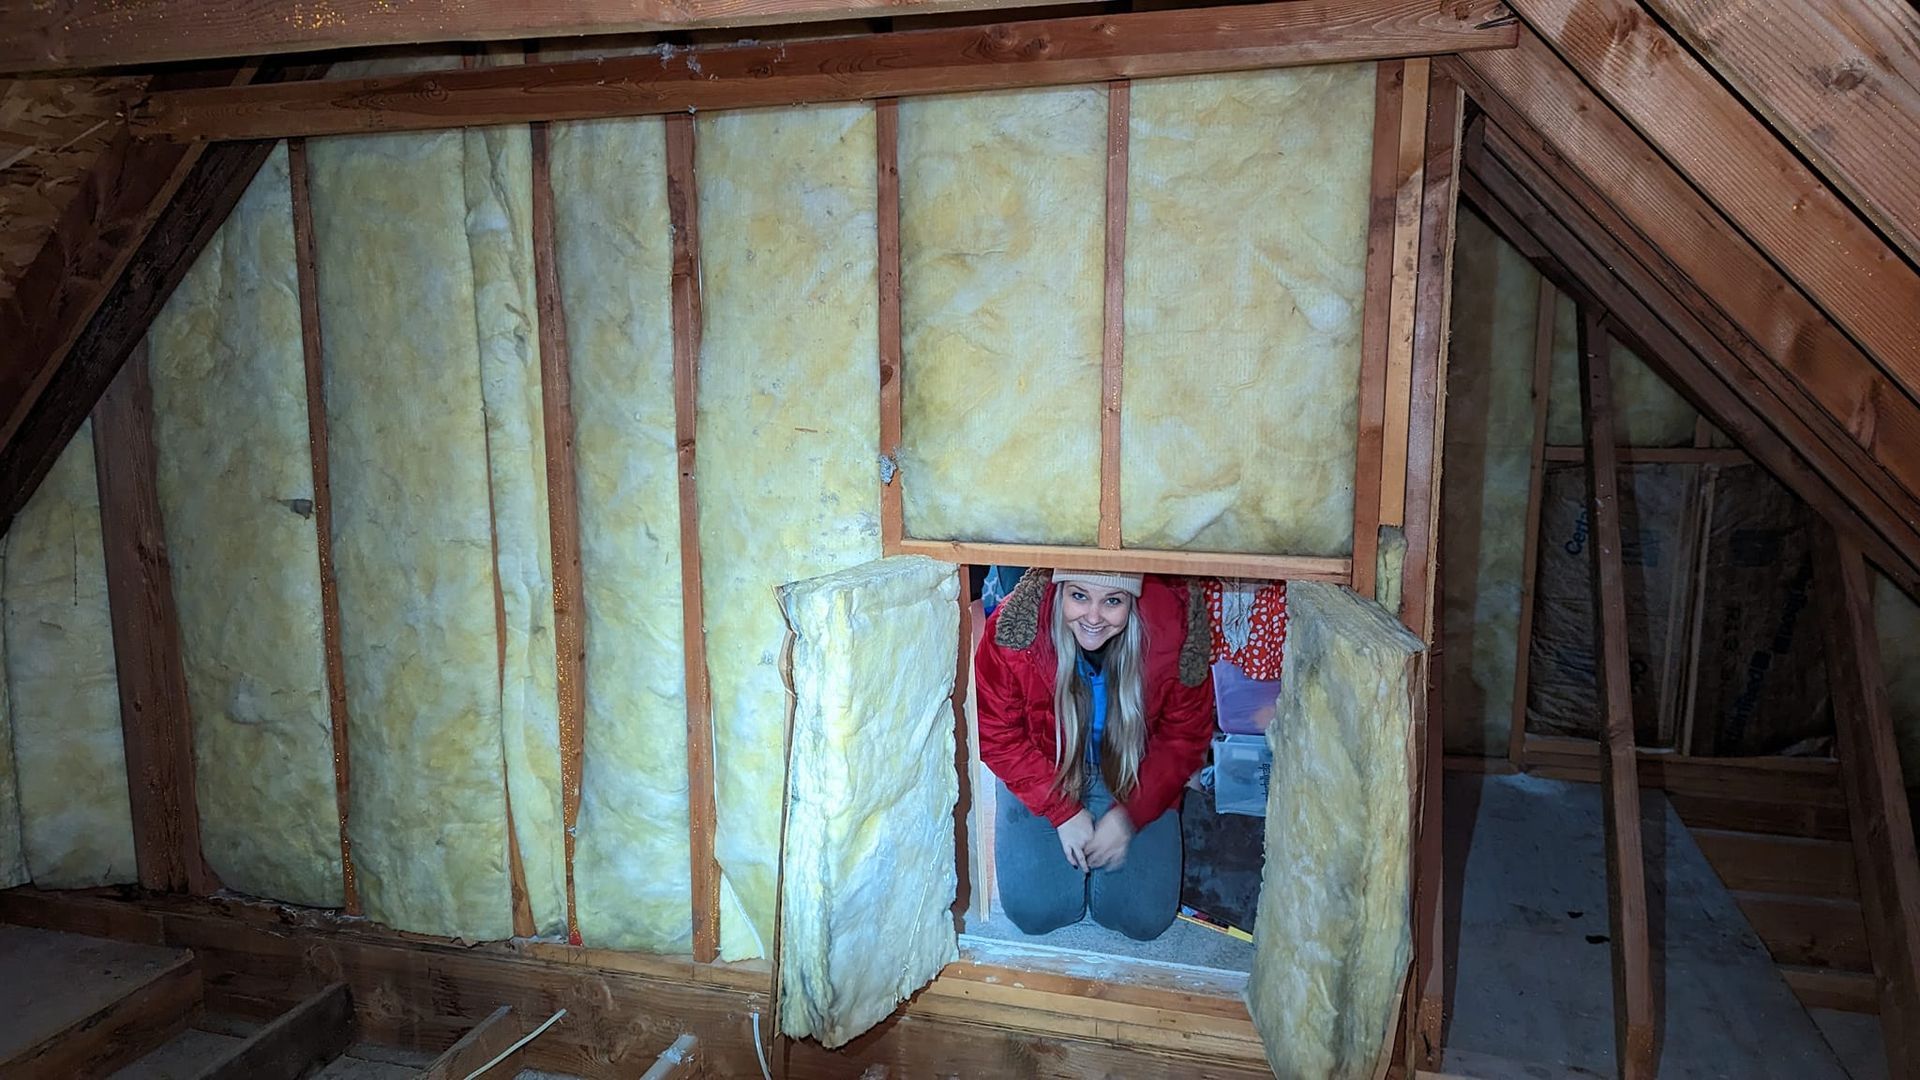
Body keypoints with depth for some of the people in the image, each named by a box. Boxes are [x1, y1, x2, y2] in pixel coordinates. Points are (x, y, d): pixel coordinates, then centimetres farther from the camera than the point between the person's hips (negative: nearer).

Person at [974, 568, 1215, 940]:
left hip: (1134, 781, 1)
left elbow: (1184, 738, -10)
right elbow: (998, 736, -14)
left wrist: (1129, 814, -17)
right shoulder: (1015, 628, -27)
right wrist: (1063, 812, -17)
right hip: (1044, 774, 0)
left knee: (1145, 919, -10)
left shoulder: (1173, 627, -25)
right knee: (1034, 912, -13)